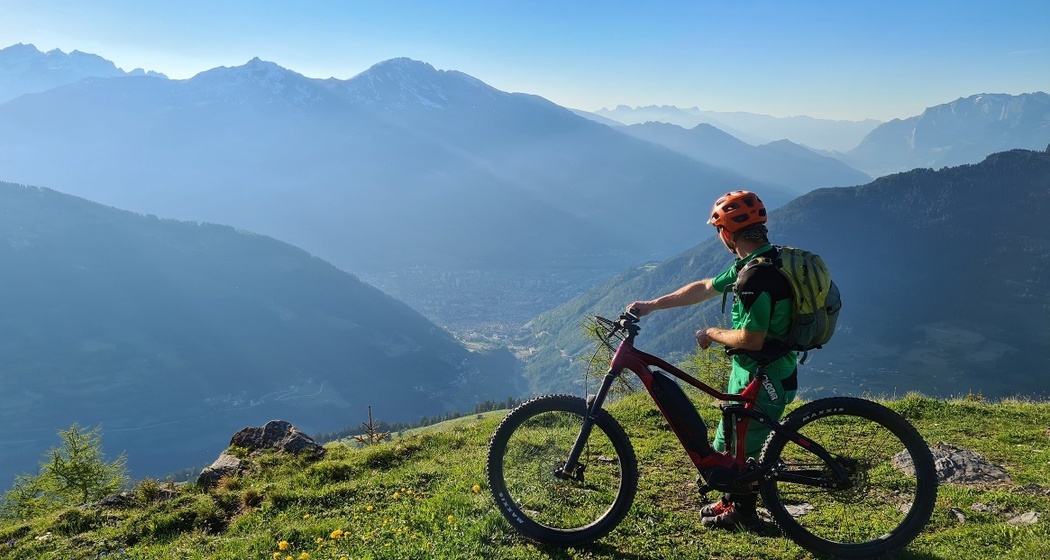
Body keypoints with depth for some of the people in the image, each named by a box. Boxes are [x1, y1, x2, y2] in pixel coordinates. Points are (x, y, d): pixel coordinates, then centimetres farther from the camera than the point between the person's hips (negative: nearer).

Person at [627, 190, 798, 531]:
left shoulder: (758, 276, -27)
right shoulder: (757, 262, 6)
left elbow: (751, 340, -29)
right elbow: (704, 288, 14)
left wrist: (712, 334, -10)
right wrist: (653, 305, 13)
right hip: (764, 372, 10)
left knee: (729, 449, 7)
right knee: (739, 443, 23)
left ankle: (741, 512, 25)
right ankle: (737, 504, 38)